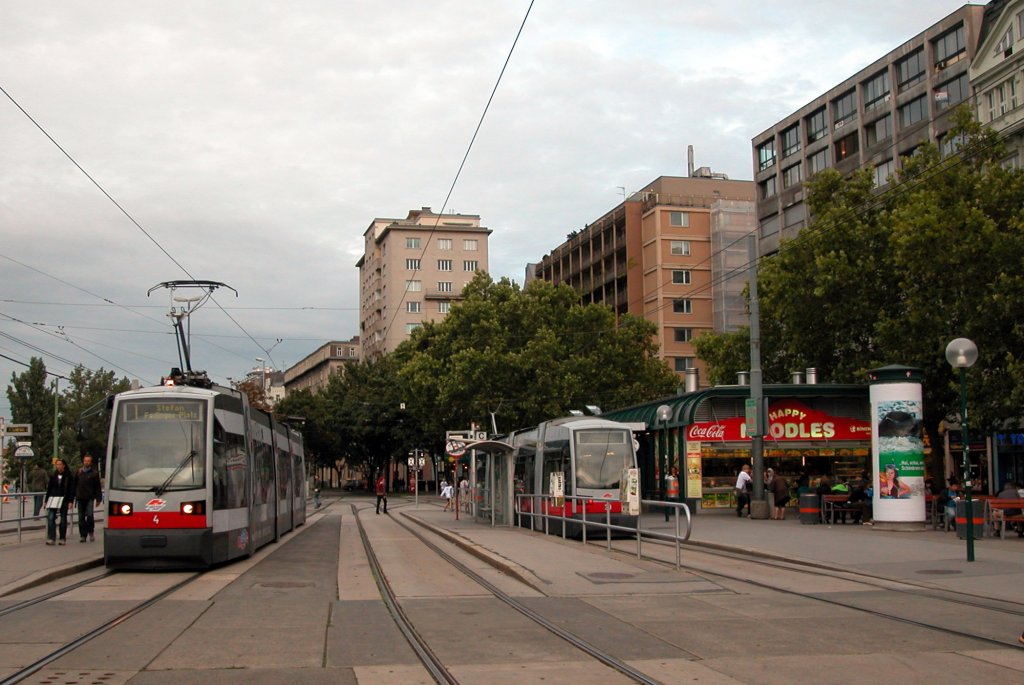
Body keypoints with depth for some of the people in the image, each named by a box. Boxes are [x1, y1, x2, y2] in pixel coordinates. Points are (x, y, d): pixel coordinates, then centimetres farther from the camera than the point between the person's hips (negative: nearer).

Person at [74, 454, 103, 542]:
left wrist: (98, 499, 0)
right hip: (80, 498, 3)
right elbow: (74, 485, 15)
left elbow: (98, 487, 5)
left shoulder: (94, 473, 4)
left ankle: (91, 532, 4)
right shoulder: (79, 472, 11)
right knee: (81, 518, 4)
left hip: (90, 498, -3)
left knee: (89, 515, -16)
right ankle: (83, 535, 10)